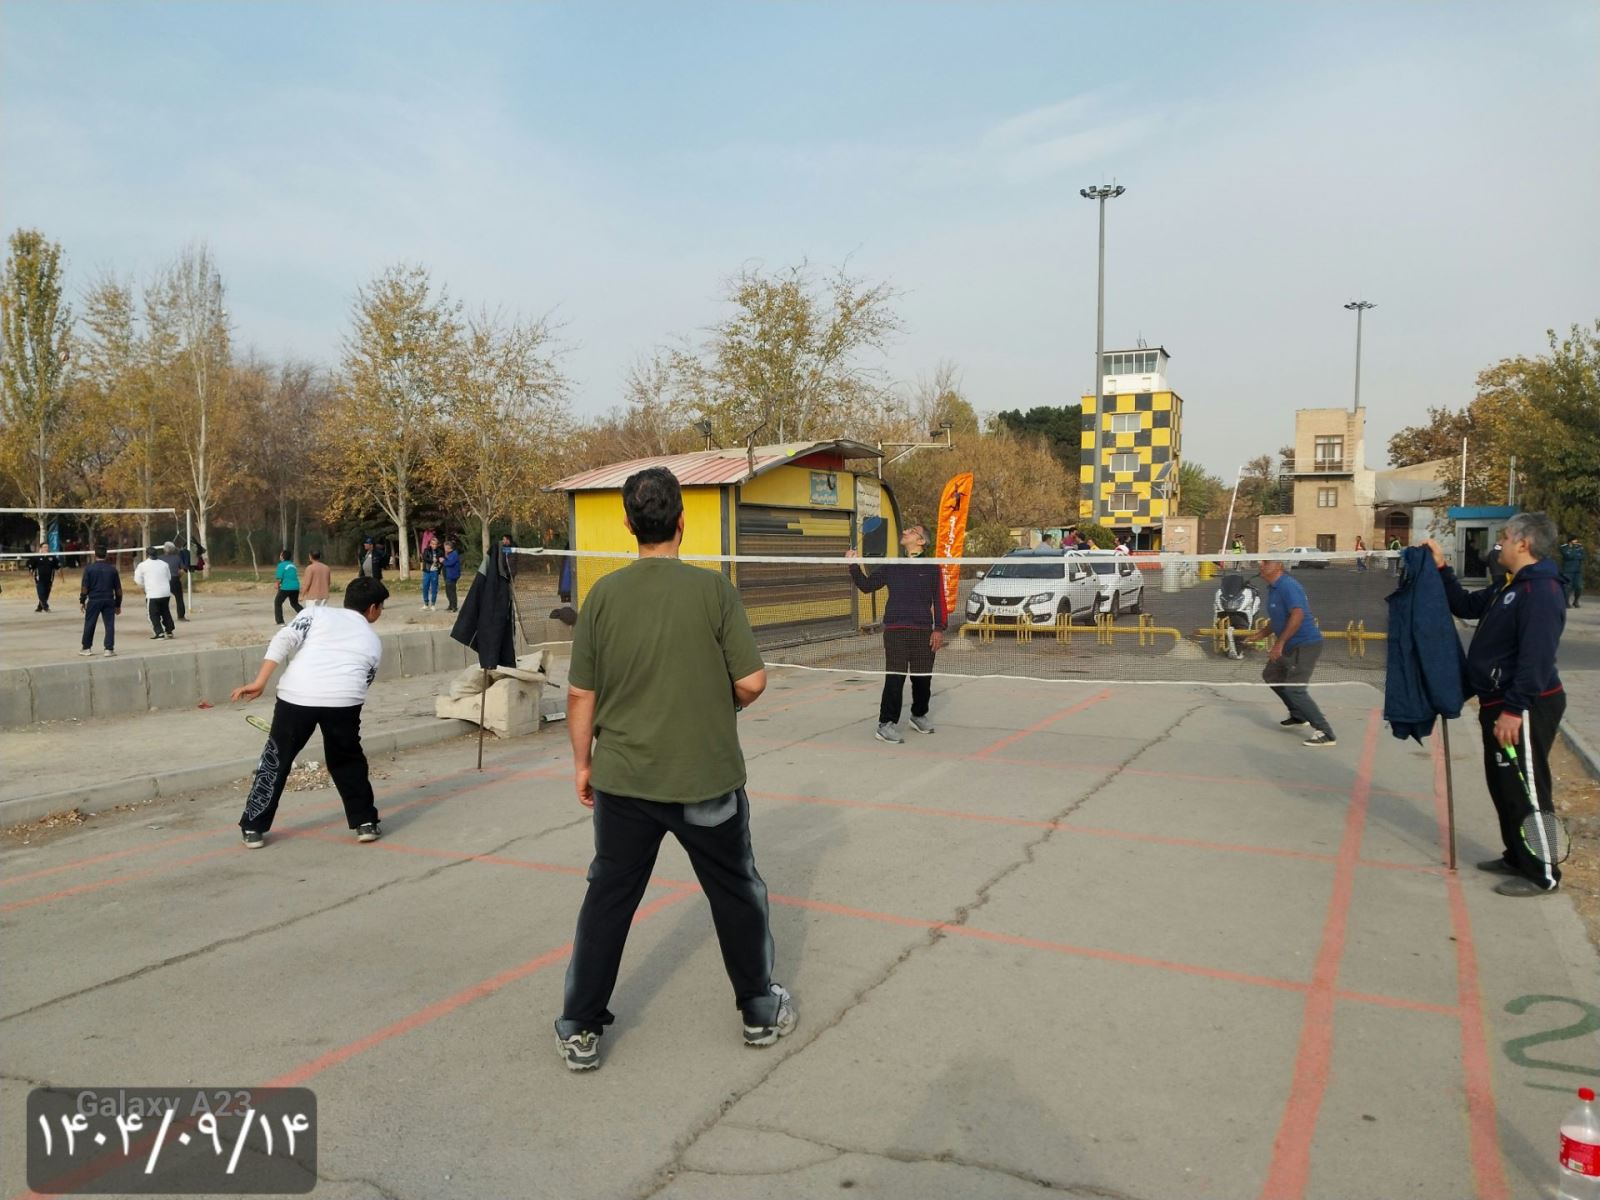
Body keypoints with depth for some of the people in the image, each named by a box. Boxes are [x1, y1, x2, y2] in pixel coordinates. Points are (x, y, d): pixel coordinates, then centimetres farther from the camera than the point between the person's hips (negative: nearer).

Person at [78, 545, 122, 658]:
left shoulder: (89, 568, -2)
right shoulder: (112, 569, 5)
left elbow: (84, 587, -4)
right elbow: (118, 589, 7)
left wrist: (82, 601, 3)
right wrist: (118, 604, 13)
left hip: (94, 600, -1)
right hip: (109, 600, 1)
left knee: (89, 624, 10)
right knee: (109, 624, 1)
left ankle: (86, 648, 19)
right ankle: (109, 649, -3)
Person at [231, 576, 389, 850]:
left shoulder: (317, 613, 20)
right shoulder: (373, 642, 25)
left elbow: (283, 640, 4)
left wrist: (259, 682, 0)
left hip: (296, 695, 0)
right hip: (343, 700, 0)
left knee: (276, 761, 17)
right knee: (348, 762, 24)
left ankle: (253, 829, 24)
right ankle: (365, 822, 23)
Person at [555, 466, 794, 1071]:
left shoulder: (603, 595, -4)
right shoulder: (713, 588, -11)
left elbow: (580, 695, -1)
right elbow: (751, 682, -11)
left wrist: (583, 762, 12)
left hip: (623, 779, 2)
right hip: (707, 778, -2)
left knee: (608, 898, 15)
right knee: (737, 893, 17)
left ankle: (580, 1029, 23)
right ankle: (761, 1010, 32)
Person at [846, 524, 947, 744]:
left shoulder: (932, 569, 6)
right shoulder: (891, 567, 13)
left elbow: (939, 601, 2)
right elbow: (866, 585, 12)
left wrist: (939, 629, -6)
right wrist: (854, 566, 0)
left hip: (923, 631, 0)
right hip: (895, 631, 0)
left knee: (923, 678, 7)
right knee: (894, 678, -9)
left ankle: (919, 715, 31)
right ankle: (886, 724, -5)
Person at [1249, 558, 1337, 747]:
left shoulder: (1288, 586, -19)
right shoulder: (1273, 588, 12)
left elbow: (1297, 615, -30)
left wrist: (1279, 643, -30)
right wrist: (1262, 634, 15)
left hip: (1306, 645, -11)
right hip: (1290, 647, 11)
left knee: (1294, 689, -16)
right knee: (1270, 675, 23)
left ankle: (1325, 734, -11)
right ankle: (1298, 716, 34)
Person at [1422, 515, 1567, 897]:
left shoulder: (1541, 592, -20)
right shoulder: (1508, 585, 11)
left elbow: (1536, 659, -26)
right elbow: (1466, 606, 25)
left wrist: (1514, 709, -27)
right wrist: (1441, 569, 15)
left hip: (1525, 708, -10)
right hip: (1499, 703, 10)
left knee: (1525, 789, -2)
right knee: (1503, 785, 17)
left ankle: (1542, 875, 8)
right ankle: (1517, 858, 30)